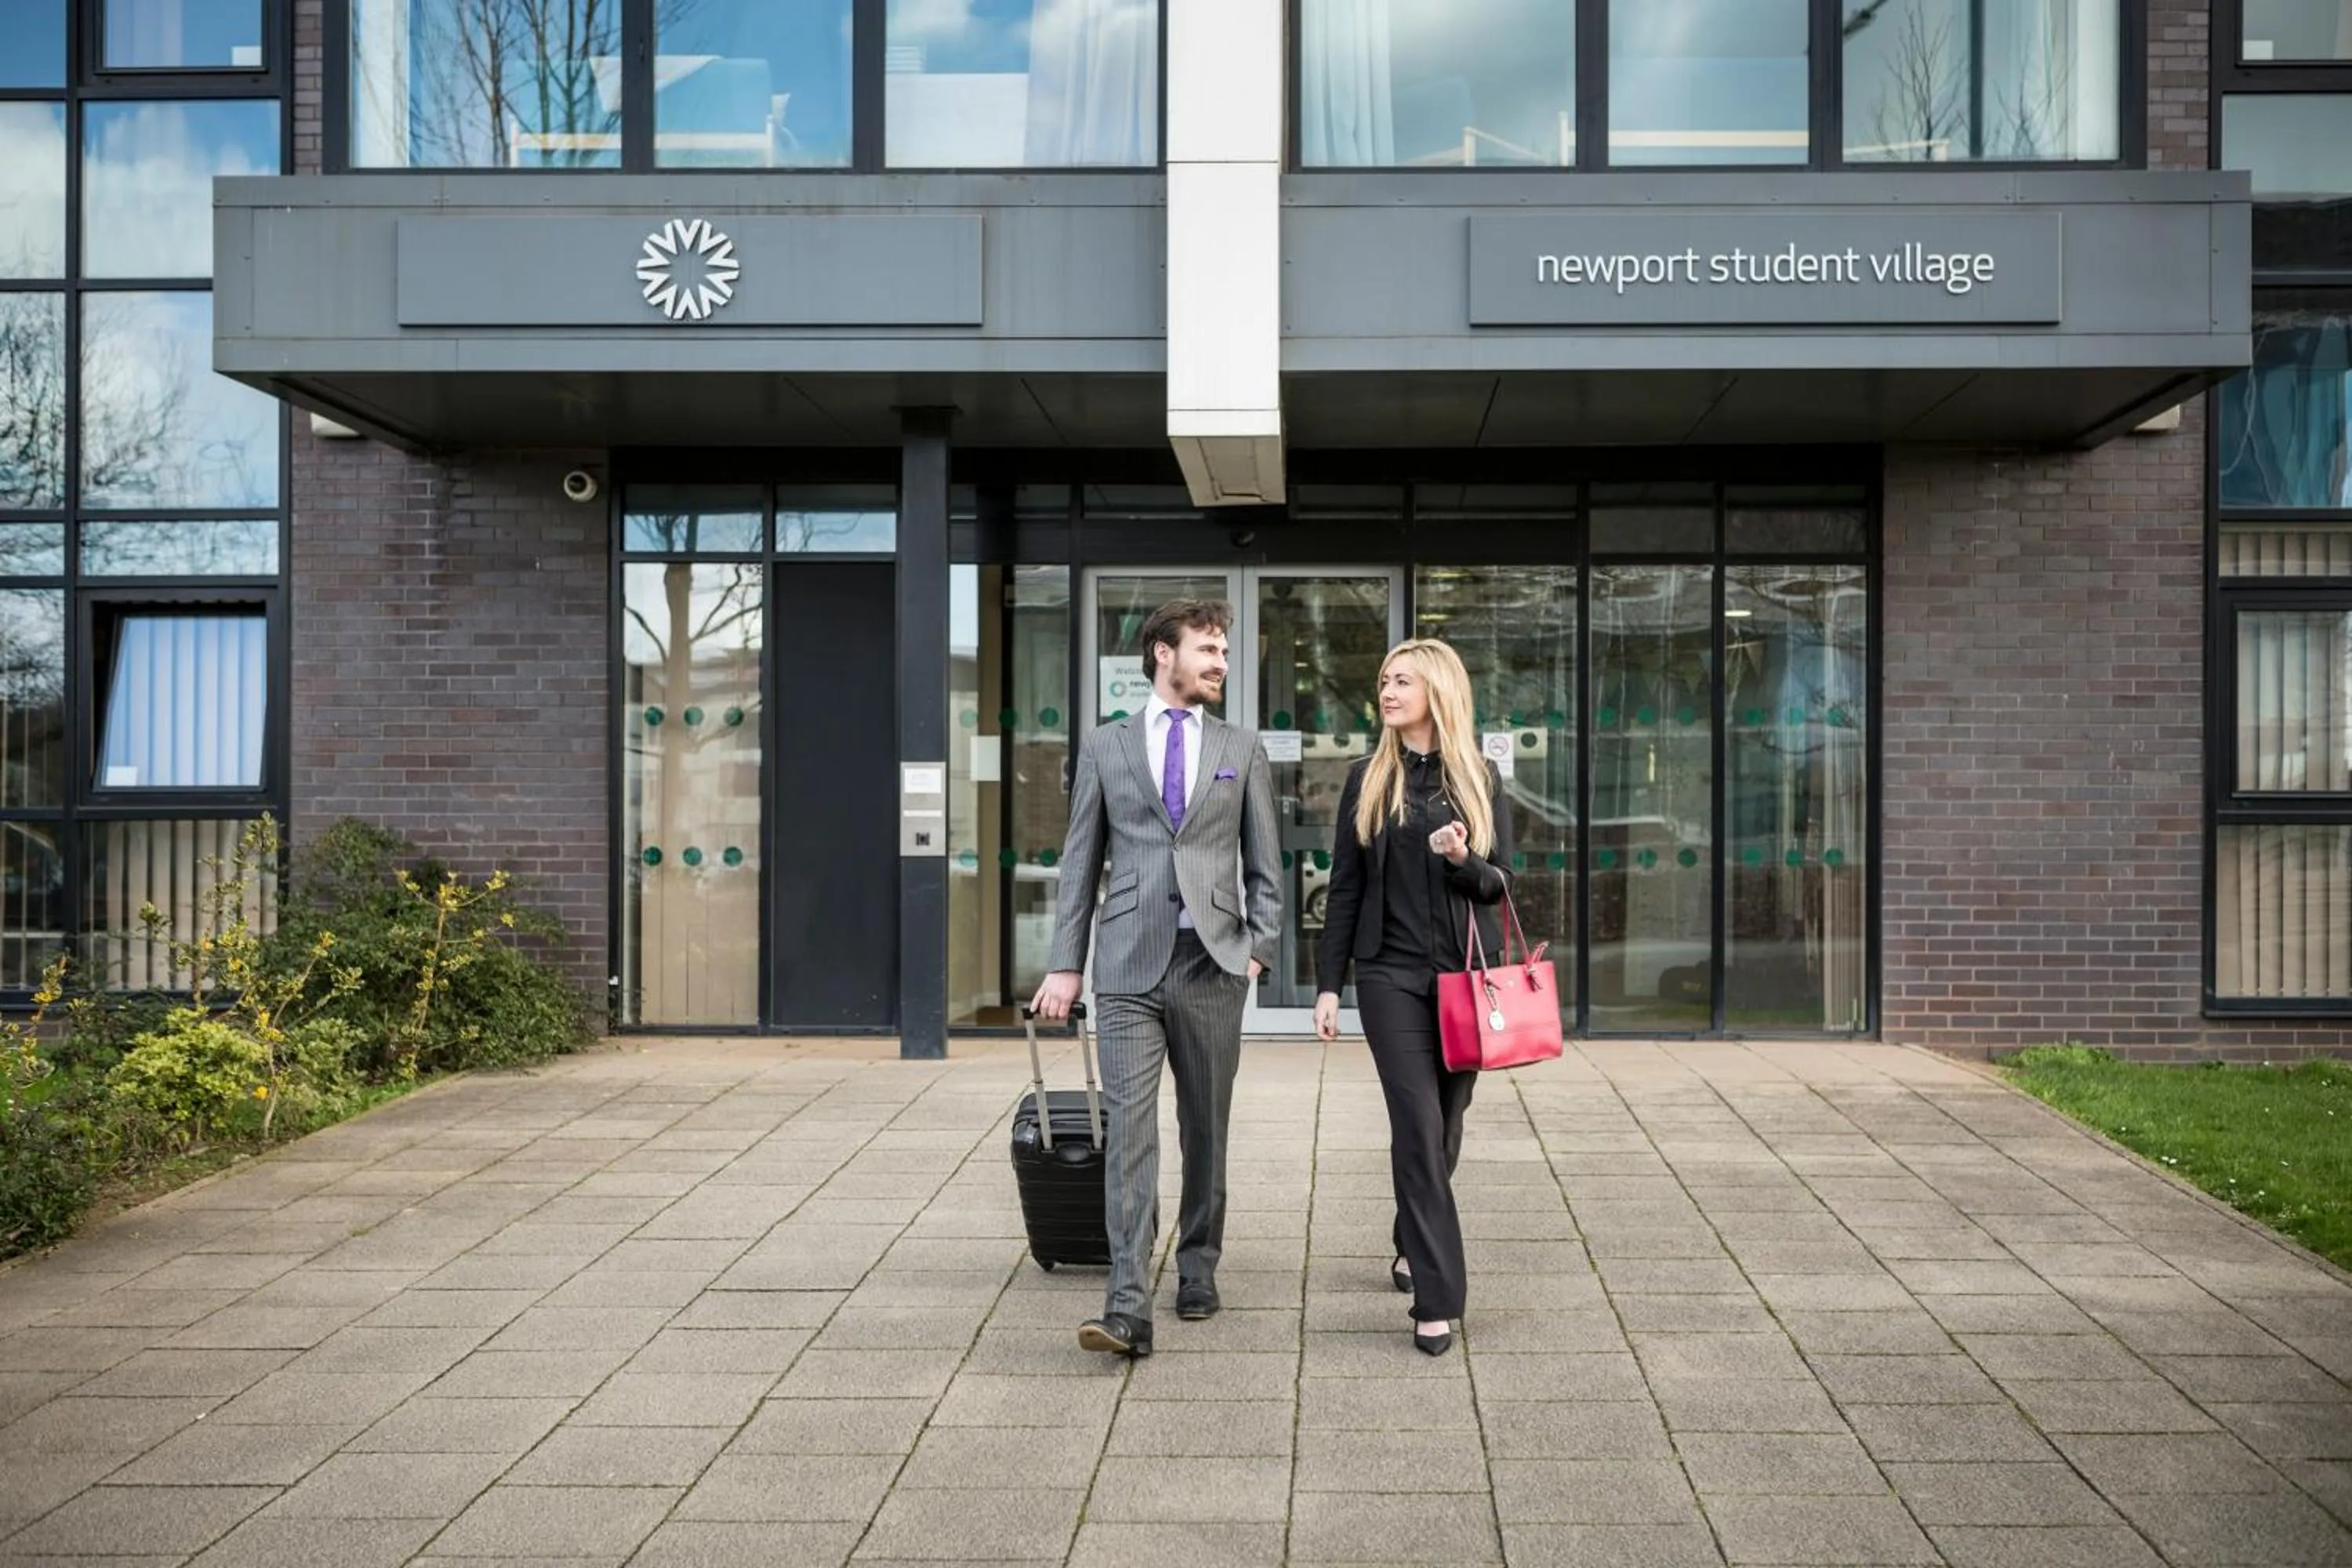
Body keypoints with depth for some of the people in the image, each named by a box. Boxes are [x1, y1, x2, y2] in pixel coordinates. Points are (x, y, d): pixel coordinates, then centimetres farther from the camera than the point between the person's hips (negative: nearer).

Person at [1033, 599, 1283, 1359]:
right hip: (1130, 967, -1)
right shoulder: (1106, 746, 8)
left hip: (1212, 965, 2)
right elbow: (1080, 861, 8)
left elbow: (1264, 862, 12)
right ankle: (1128, 1307, -12)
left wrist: (1260, 946, 0)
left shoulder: (1241, 748, 10)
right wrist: (1065, 963, 3)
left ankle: (1197, 1270, 26)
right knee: (1129, 1130, -9)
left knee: (1205, 1129, 10)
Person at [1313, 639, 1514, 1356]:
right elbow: (1344, 888, 6)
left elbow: (1501, 884, 6)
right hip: (1392, 973, -1)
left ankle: (1412, 1249, 34)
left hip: (1467, 973, 2)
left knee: (1443, 1126, 10)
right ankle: (1436, 1299, -8)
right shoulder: (1368, 780, 6)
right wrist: (1328, 985, 2)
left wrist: (1463, 860, -16)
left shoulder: (1481, 779, 6)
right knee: (1419, 1126, -10)